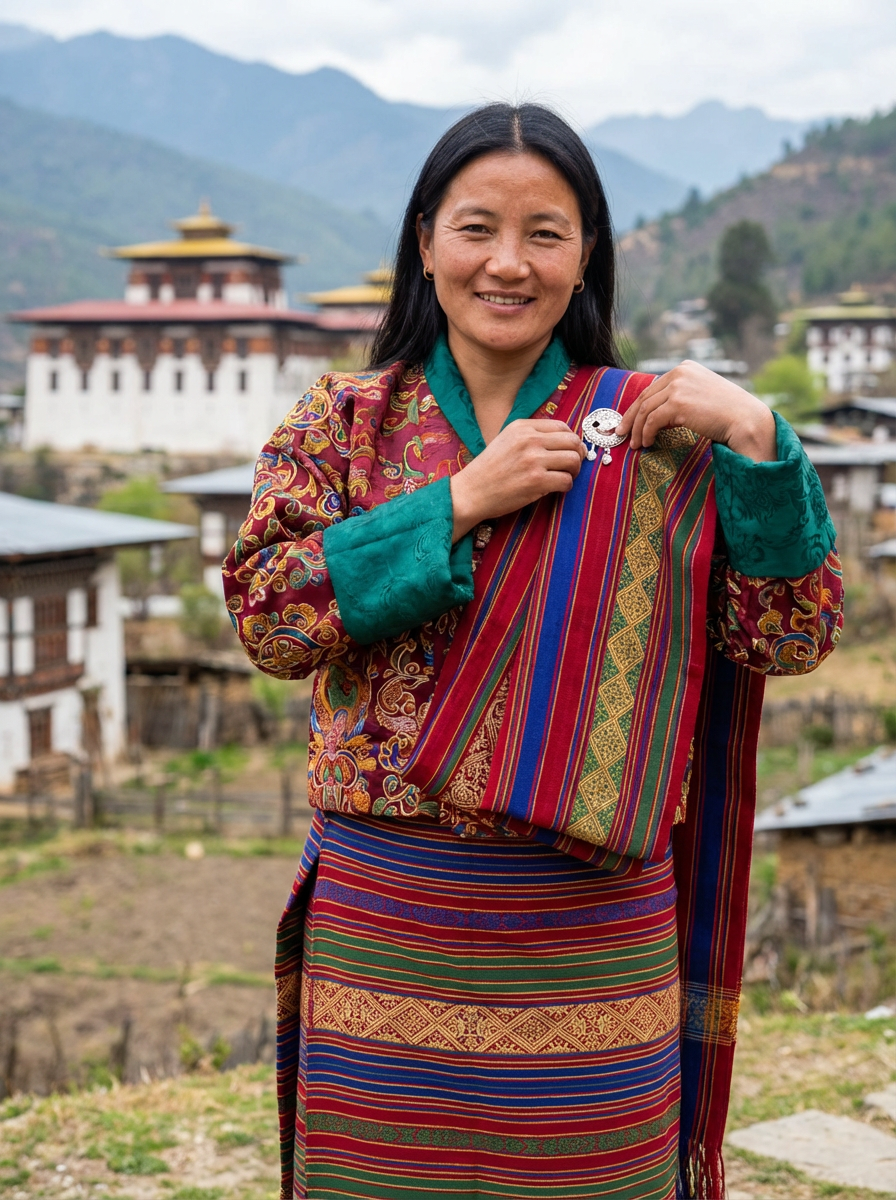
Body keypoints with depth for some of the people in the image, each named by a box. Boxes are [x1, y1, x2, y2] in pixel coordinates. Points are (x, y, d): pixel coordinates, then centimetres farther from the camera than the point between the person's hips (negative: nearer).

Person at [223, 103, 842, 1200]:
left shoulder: (654, 431, 2)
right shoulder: (344, 420, 5)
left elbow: (790, 636, -1)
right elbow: (267, 616, -8)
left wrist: (755, 440, -12)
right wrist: (460, 503, -12)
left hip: (592, 935, 0)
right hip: (383, 929, 1)